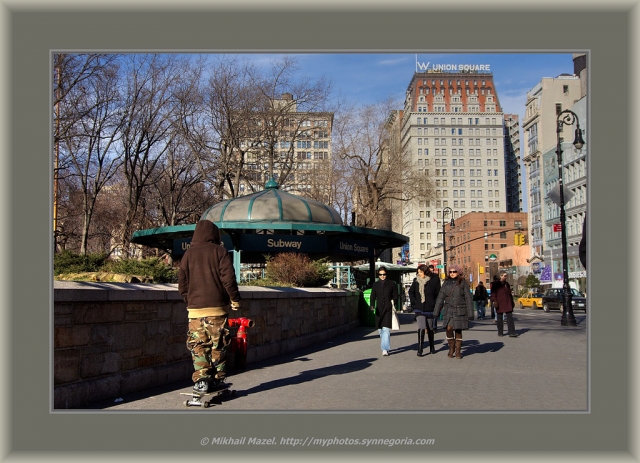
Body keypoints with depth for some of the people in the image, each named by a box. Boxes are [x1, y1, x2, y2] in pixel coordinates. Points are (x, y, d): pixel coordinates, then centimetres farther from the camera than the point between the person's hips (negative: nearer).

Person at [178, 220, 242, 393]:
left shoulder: (188, 253, 7)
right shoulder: (220, 251, 0)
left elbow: (182, 282, 7)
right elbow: (228, 278, -7)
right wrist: (235, 299, 3)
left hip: (195, 308, 2)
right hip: (218, 307, -1)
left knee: (198, 346, 5)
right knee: (218, 345, 7)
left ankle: (201, 380, -2)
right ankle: (217, 379, 11)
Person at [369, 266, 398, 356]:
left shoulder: (392, 284, 4)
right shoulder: (375, 285, 9)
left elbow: (395, 296, 9)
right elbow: (373, 296, 3)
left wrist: (392, 303, -5)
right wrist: (372, 306, -12)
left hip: (388, 309, -3)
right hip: (379, 310, 3)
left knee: (386, 329, -13)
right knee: (380, 330, 8)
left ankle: (385, 349, -15)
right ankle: (386, 347, 25)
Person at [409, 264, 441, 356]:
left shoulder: (434, 280, -4)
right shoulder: (416, 281, 3)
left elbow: (438, 294, 1)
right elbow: (411, 292, 16)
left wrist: (434, 304, -5)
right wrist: (414, 303, 7)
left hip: (430, 309, 0)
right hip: (419, 309, 0)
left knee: (430, 329, 13)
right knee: (421, 328, -13)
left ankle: (432, 347, 31)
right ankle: (420, 349, -12)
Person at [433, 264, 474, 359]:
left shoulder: (463, 283, -1)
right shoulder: (446, 283, 6)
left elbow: (468, 299, -1)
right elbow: (440, 298, 7)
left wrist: (470, 313, -6)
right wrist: (436, 312, 5)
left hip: (460, 311, -1)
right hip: (449, 310, 2)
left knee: (458, 330, 3)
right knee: (449, 329, -11)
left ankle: (458, 351, 18)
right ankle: (451, 348, 10)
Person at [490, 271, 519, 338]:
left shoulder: (507, 284, 14)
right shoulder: (496, 284, -1)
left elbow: (510, 294, 20)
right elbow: (493, 293, -4)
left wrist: (512, 302, 18)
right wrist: (495, 301, -15)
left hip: (507, 303, 4)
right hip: (499, 304, -4)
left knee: (510, 317, -6)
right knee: (499, 318, 4)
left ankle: (512, 333, -11)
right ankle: (500, 332, 15)